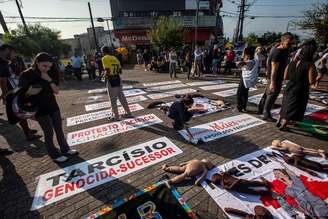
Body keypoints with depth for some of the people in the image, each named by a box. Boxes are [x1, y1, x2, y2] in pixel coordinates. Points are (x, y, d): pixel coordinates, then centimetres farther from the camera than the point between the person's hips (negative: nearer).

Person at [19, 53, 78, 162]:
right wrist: (30, 92, -26)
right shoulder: (26, 75, -12)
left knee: (59, 130, 14)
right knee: (49, 133, 4)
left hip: (53, 106, 5)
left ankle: (65, 149, 29)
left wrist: (49, 80, -19)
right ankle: (55, 155, 21)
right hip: (39, 109, -4)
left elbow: (56, 91, -5)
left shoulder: (50, 74, -1)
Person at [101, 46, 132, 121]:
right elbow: (120, 71, 10)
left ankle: (116, 116, 14)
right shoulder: (115, 58, 13)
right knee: (122, 97, 14)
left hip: (111, 80, -6)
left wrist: (106, 75, 1)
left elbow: (107, 71, -18)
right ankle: (128, 113, 21)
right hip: (118, 79, 6)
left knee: (113, 100, 4)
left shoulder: (105, 58, -7)